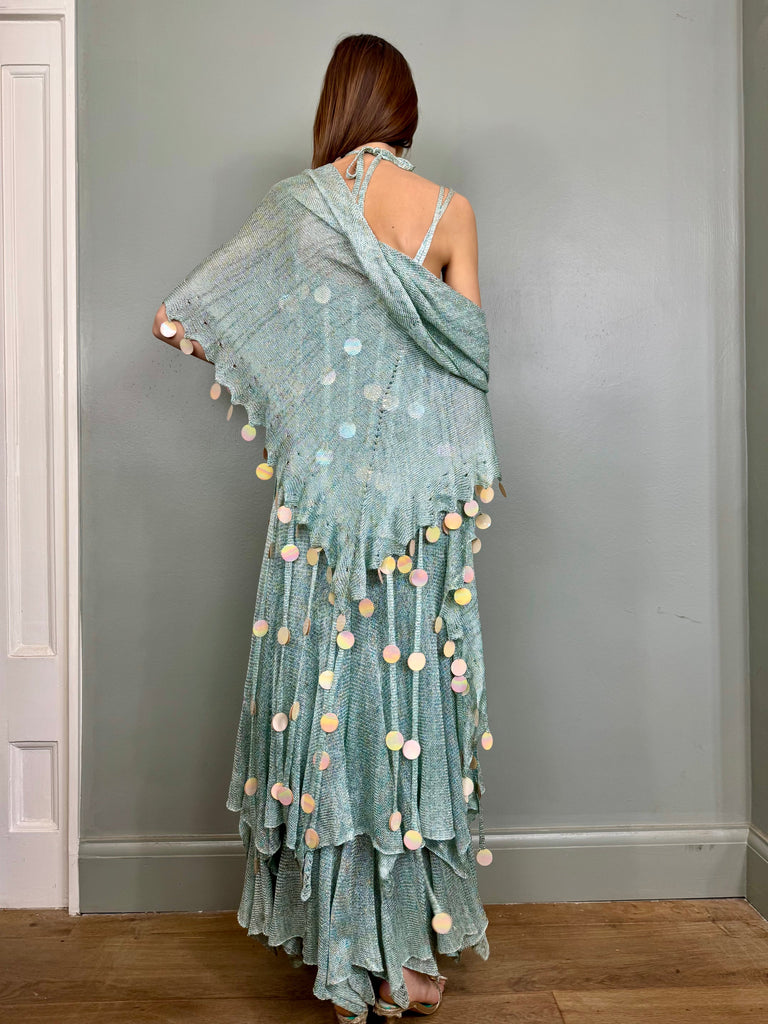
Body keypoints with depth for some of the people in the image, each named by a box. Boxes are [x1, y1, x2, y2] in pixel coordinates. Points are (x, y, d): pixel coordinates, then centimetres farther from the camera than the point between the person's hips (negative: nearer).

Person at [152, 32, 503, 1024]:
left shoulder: (298, 203, 3)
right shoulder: (449, 209, 4)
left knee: (326, 679, 7)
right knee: (414, 683, 7)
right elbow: (470, 350, 4)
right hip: (427, 483, 1)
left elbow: (180, 320, 5)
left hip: (325, 482, -1)